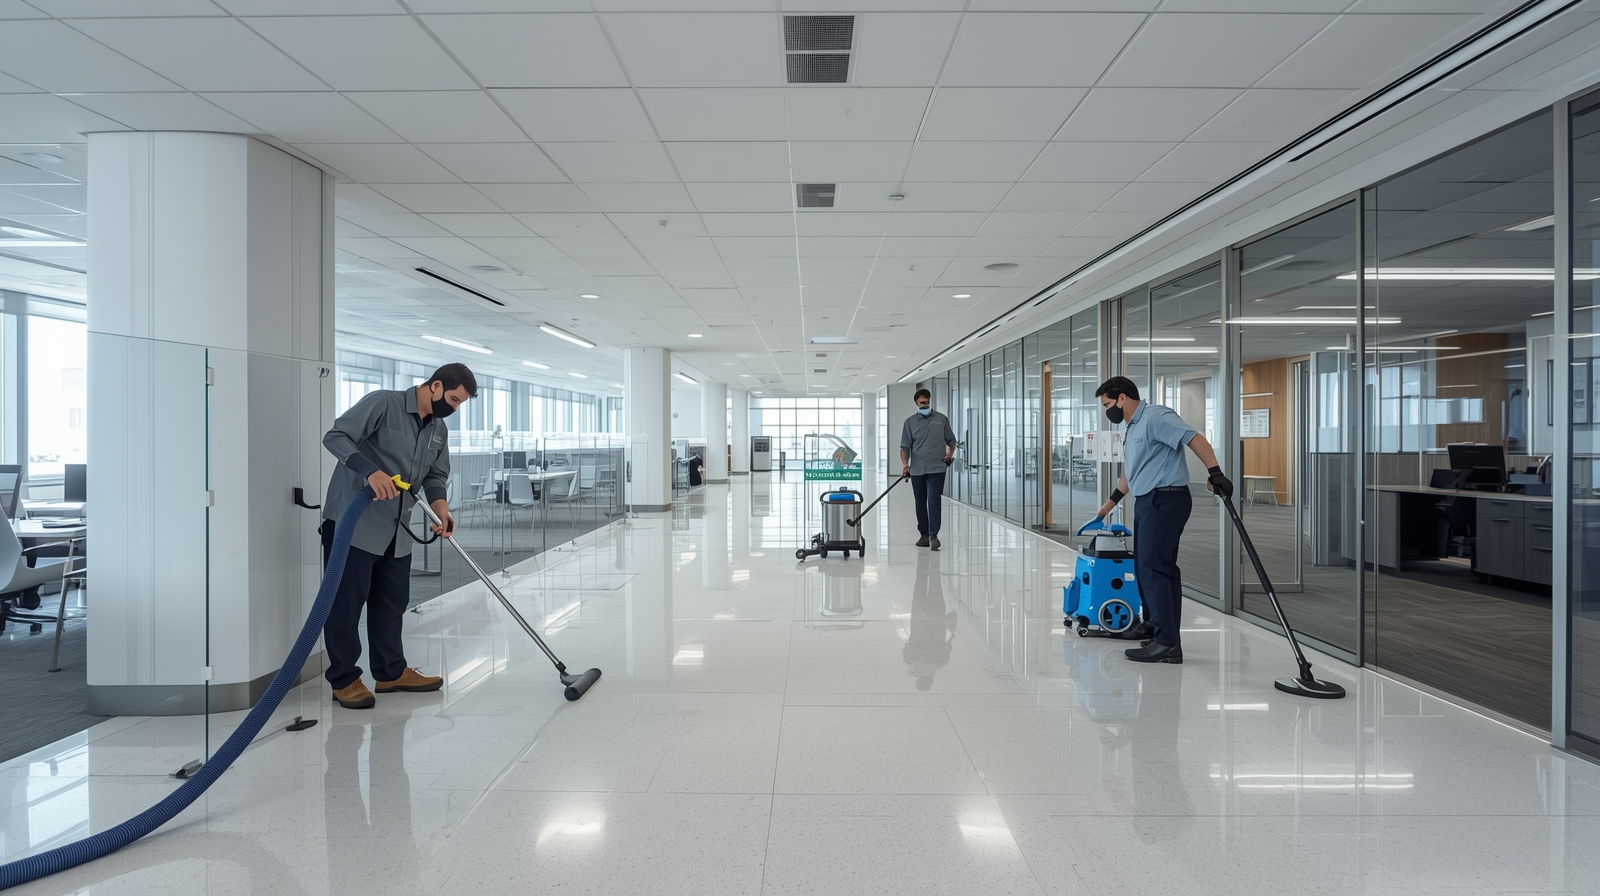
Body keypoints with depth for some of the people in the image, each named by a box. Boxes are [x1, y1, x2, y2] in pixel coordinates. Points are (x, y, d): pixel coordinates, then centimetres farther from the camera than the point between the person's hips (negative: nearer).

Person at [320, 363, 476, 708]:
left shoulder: (439, 429, 10)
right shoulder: (382, 403, -14)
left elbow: (436, 474, 12)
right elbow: (335, 437, -19)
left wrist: (440, 506, -7)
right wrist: (371, 471, -33)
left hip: (396, 530, 8)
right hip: (351, 521, -8)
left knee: (393, 600, 13)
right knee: (346, 600, 0)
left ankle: (391, 671, 24)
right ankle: (344, 679, 12)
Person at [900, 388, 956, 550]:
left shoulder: (942, 419, 7)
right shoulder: (910, 422, 7)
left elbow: (951, 439, 15)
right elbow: (905, 446, 3)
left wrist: (950, 452, -4)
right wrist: (905, 464, -12)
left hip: (936, 468, -2)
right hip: (917, 470, 2)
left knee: (934, 501, -12)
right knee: (920, 503, 8)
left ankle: (933, 535, -13)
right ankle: (924, 535, 18)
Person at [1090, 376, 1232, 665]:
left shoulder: (1156, 417, -10)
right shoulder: (1132, 429, 21)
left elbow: (1196, 439, -18)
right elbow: (1131, 474, 31)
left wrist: (1215, 474, -27)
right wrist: (1108, 505, 37)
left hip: (1165, 500, -10)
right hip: (1149, 502, 10)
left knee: (1152, 569, -11)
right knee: (1160, 569, 9)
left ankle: (1166, 642, -8)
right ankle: (1164, 636, 14)